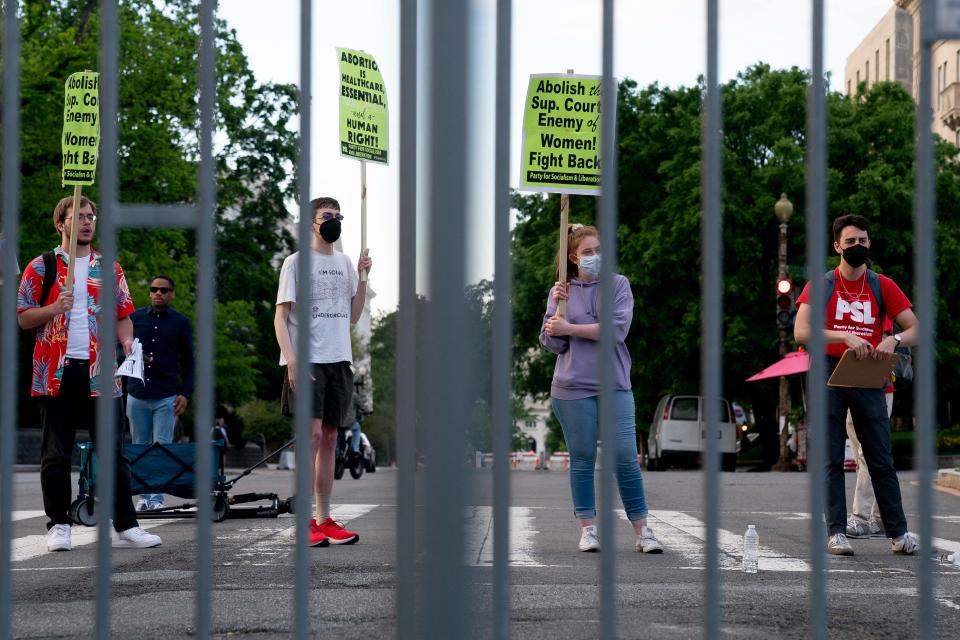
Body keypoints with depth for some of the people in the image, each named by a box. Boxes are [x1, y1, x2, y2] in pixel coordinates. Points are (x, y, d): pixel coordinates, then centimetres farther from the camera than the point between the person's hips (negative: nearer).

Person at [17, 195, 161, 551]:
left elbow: (123, 314, 14)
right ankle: (58, 526, 10)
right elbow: (23, 317, 4)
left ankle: (126, 527, 2)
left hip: (100, 372, 2)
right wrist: (53, 309, -14)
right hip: (57, 374, -2)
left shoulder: (109, 268, 14)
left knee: (113, 452, 1)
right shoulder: (40, 267, 6)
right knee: (56, 454, 2)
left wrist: (127, 341, -6)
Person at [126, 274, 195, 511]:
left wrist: (186, 393, 0)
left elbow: (188, 361, 8)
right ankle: (144, 496, 12)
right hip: (137, 394, 2)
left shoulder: (181, 322, 6)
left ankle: (157, 498, -4)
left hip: (166, 397, -2)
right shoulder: (134, 318, 9)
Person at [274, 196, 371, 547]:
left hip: (338, 360, 6)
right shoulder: (296, 262, -2)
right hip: (308, 360, -6)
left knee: (329, 439, 7)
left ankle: (324, 520, 11)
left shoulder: (345, 263, 16)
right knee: (312, 434, -13)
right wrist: (292, 363, -18)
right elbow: (280, 318, -6)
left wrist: (363, 276, 7)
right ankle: (305, 523, -11)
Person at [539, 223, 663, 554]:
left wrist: (569, 328, -9)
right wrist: (556, 305, -9)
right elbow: (553, 343, 3)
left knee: (626, 458, -3)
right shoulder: (562, 291, 8)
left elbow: (617, 329, -10)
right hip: (573, 387, 1)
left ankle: (642, 531, 3)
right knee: (582, 459, 4)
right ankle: (588, 529, 12)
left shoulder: (618, 285, 4)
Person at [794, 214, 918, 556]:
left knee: (882, 460, 3)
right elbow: (801, 332, -11)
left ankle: (898, 533, 7)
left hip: (869, 378, 1)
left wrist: (894, 339, -18)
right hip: (830, 376, -1)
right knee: (832, 459, 1)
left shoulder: (883, 286, 7)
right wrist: (845, 337, -23)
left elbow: (916, 329, 5)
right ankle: (836, 532, 4)